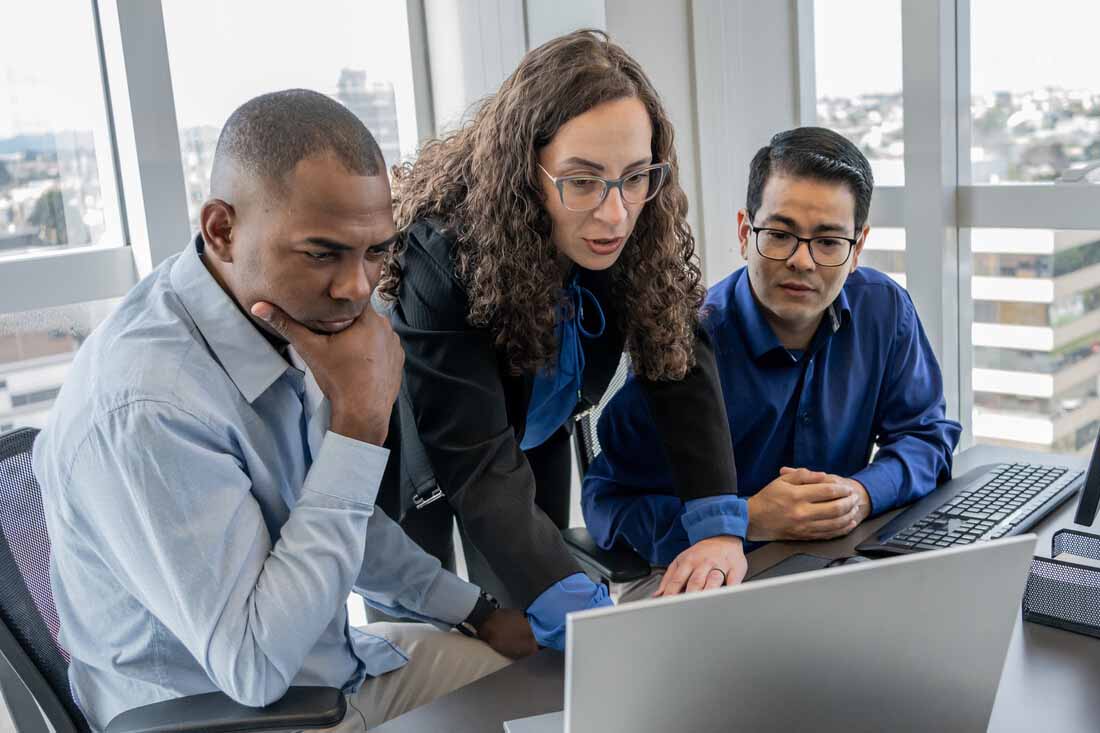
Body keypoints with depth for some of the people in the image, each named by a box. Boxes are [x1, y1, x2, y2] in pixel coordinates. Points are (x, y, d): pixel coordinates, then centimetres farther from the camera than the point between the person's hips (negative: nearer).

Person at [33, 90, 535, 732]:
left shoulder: (290, 318, -4)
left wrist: (477, 613, 10)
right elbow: (252, 667, -27)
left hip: (332, 666, 7)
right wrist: (360, 423, -28)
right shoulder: (145, 407, -30)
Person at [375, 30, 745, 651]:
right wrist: (579, 611, -50)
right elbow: (476, 462, -40)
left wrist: (720, 527, -34)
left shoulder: (649, 231, -23)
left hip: (536, 434, 4)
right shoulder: (444, 250, -37)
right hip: (422, 451, -4)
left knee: (526, 638, 16)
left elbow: (684, 366, -21)